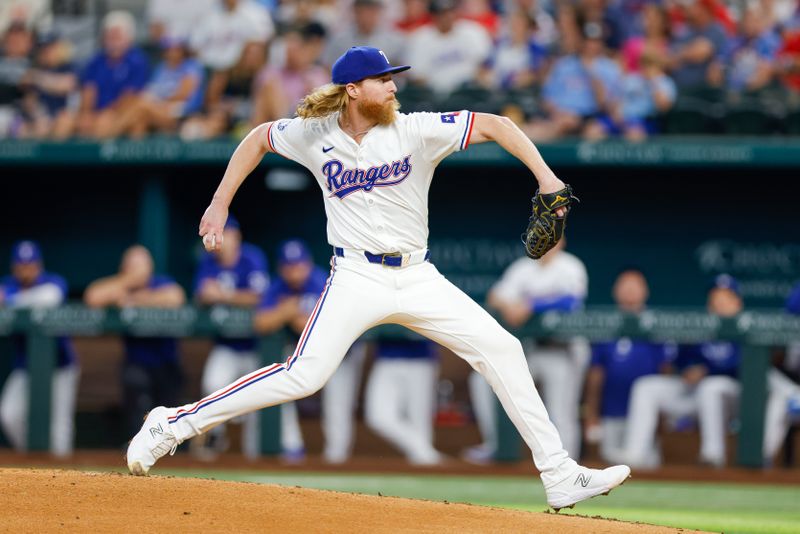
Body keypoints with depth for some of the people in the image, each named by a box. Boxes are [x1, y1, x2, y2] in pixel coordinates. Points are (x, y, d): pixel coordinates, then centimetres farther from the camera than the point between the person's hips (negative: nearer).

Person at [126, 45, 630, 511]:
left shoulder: (415, 131, -6)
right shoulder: (314, 135, -2)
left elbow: (494, 125, -10)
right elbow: (258, 139, 16)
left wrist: (545, 176, -23)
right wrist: (220, 205, 13)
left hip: (418, 278, 2)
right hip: (357, 277, -2)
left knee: (502, 349, -7)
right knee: (303, 375, -18)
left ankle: (560, 477, -2)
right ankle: (174, 424, -8)